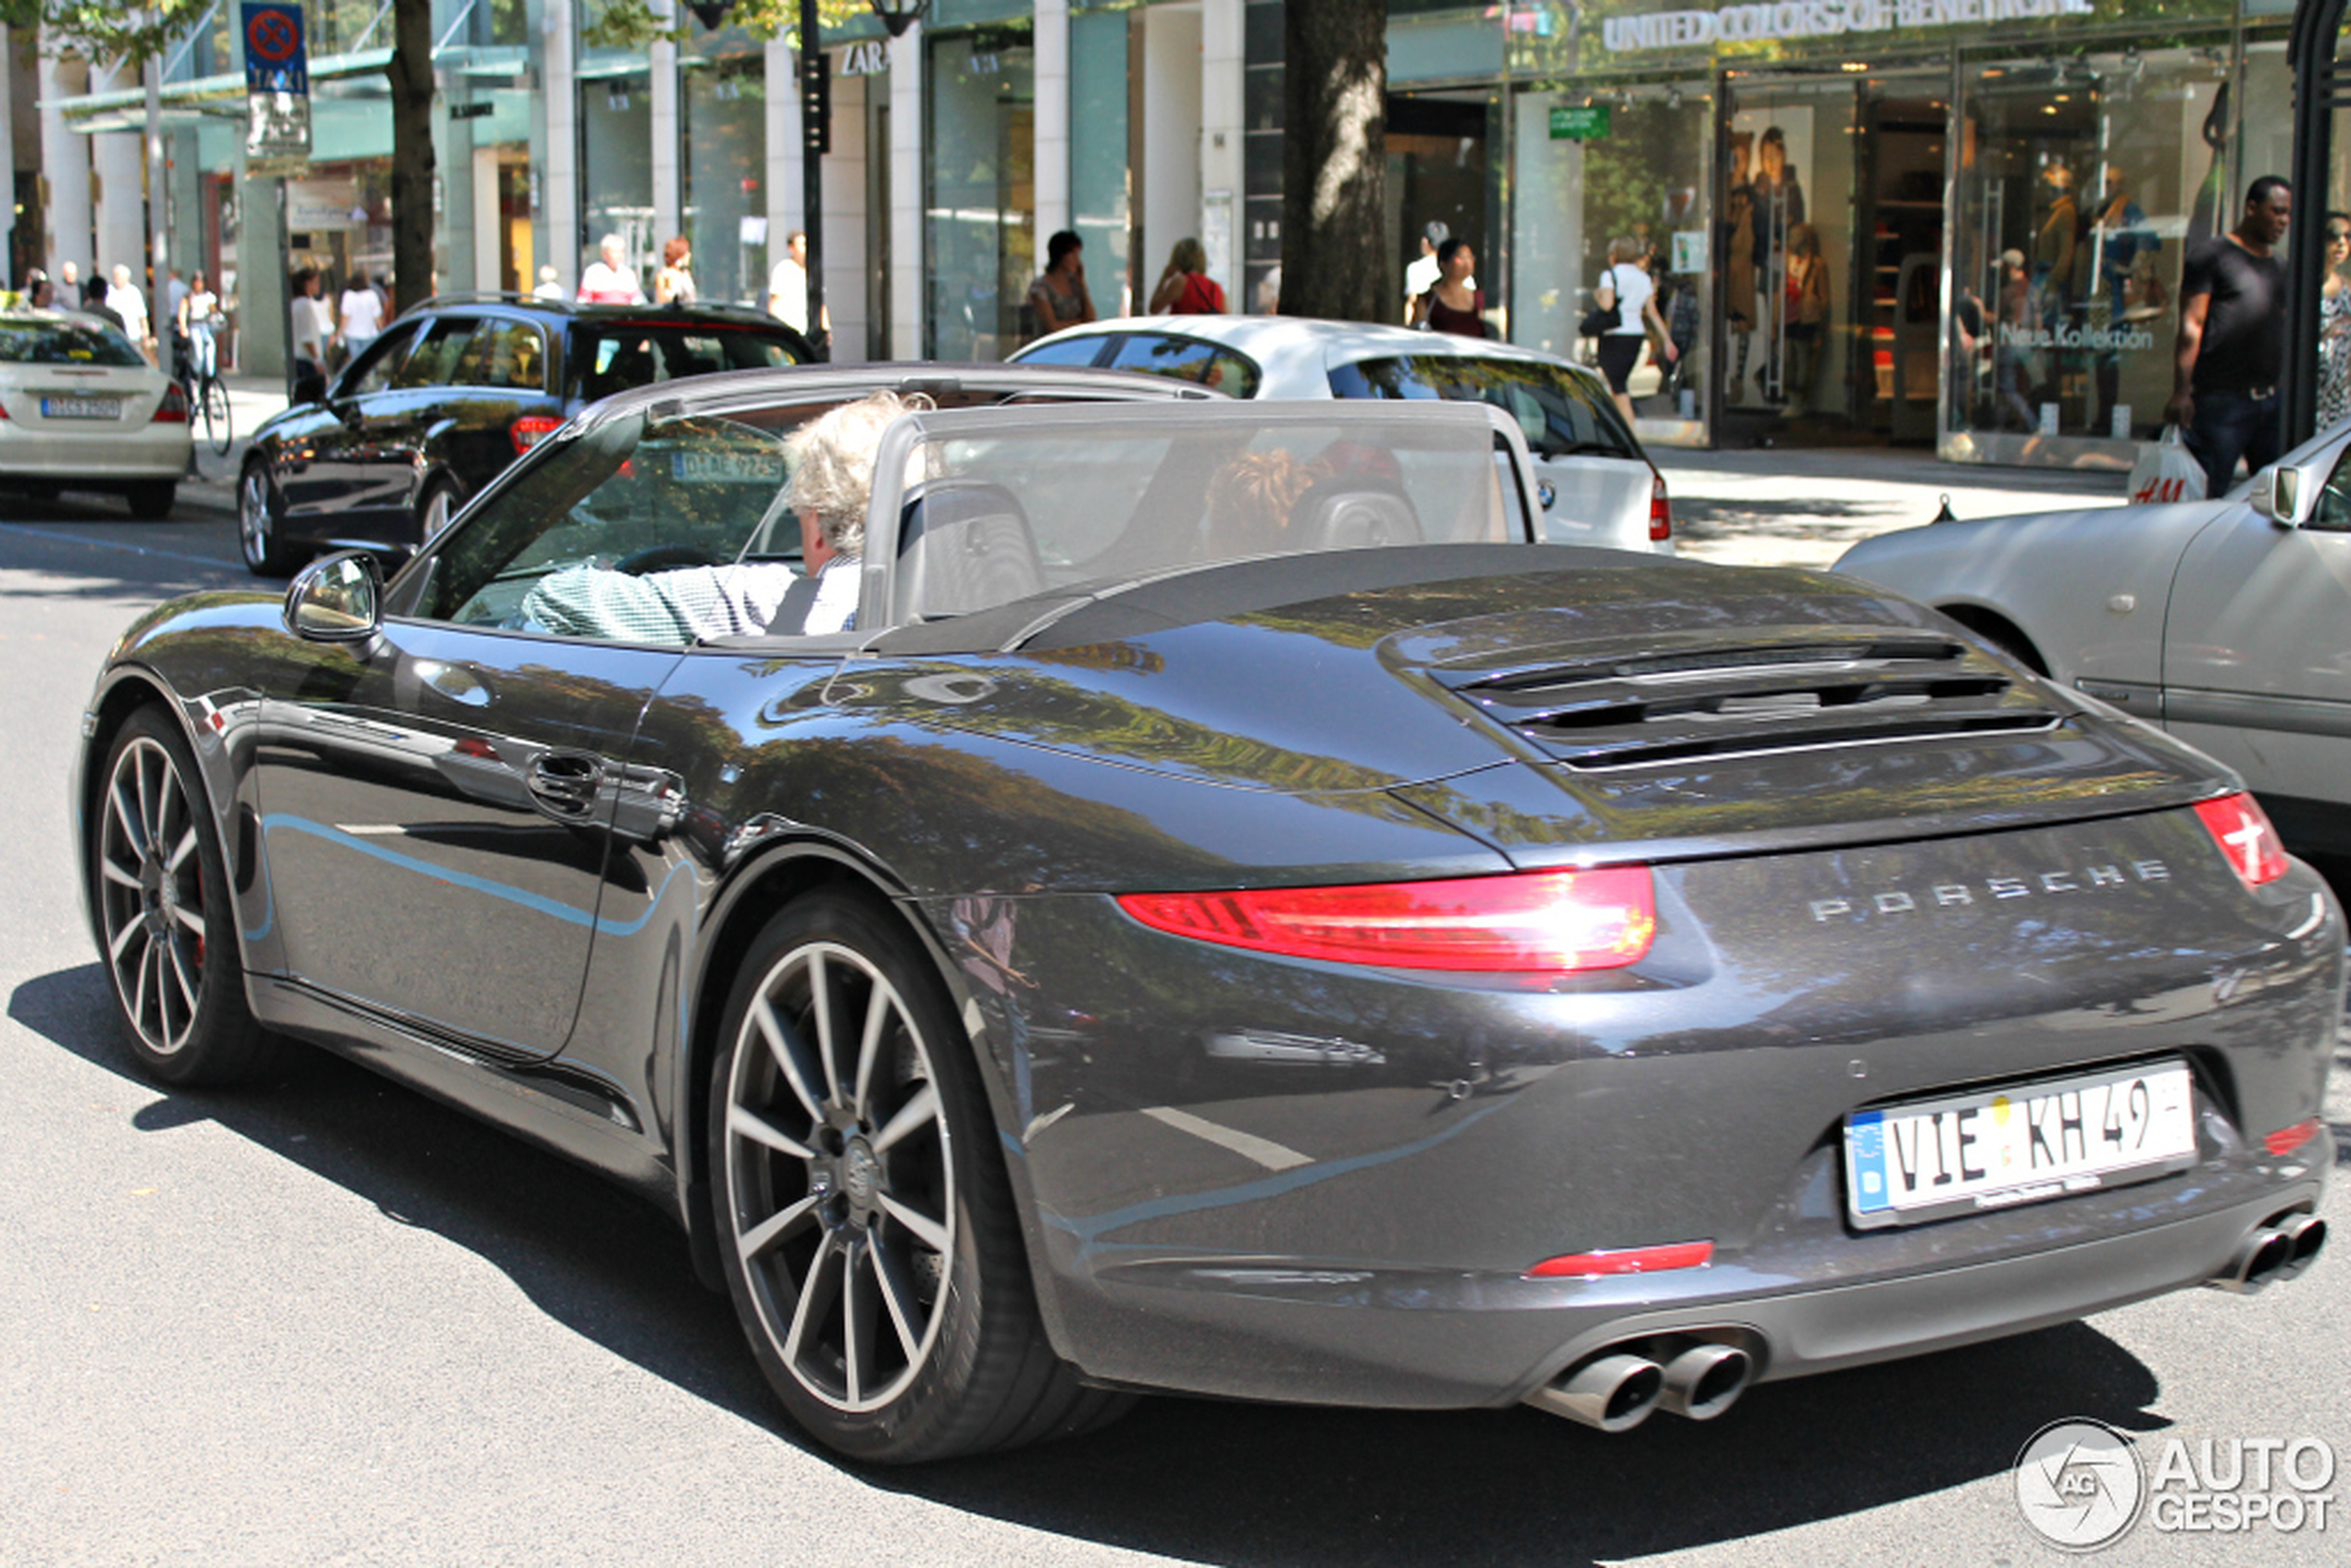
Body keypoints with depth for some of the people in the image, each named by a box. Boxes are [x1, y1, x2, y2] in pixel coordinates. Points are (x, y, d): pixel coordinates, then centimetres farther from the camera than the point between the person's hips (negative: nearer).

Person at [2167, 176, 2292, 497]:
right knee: (2206, 497, -7)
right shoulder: (2212, 255, -1)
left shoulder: (2280, 269, 19)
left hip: (2271, 399, 7)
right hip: (2221, 398, -7)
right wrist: (2182, 392, -15)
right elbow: (2191, 326, -7)